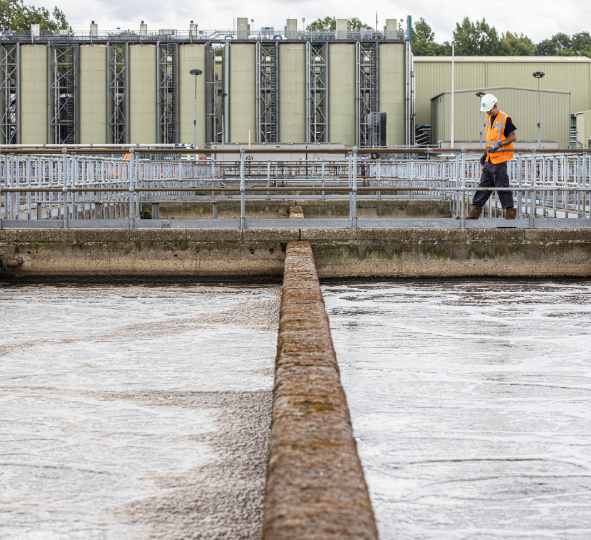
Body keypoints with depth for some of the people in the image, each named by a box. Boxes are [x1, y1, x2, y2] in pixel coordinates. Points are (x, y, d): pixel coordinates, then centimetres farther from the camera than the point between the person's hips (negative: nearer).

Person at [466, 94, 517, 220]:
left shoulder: (505, 119, -11)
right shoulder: (488, 117, 13)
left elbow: (513, 137, -10)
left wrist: (499, 145, -19)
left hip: (499, 160, -8)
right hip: (489, 160, 8)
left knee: (502, 187, -5)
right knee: (484, 185, 9)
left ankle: (510, 211, 2)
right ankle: (475, 211, 11)